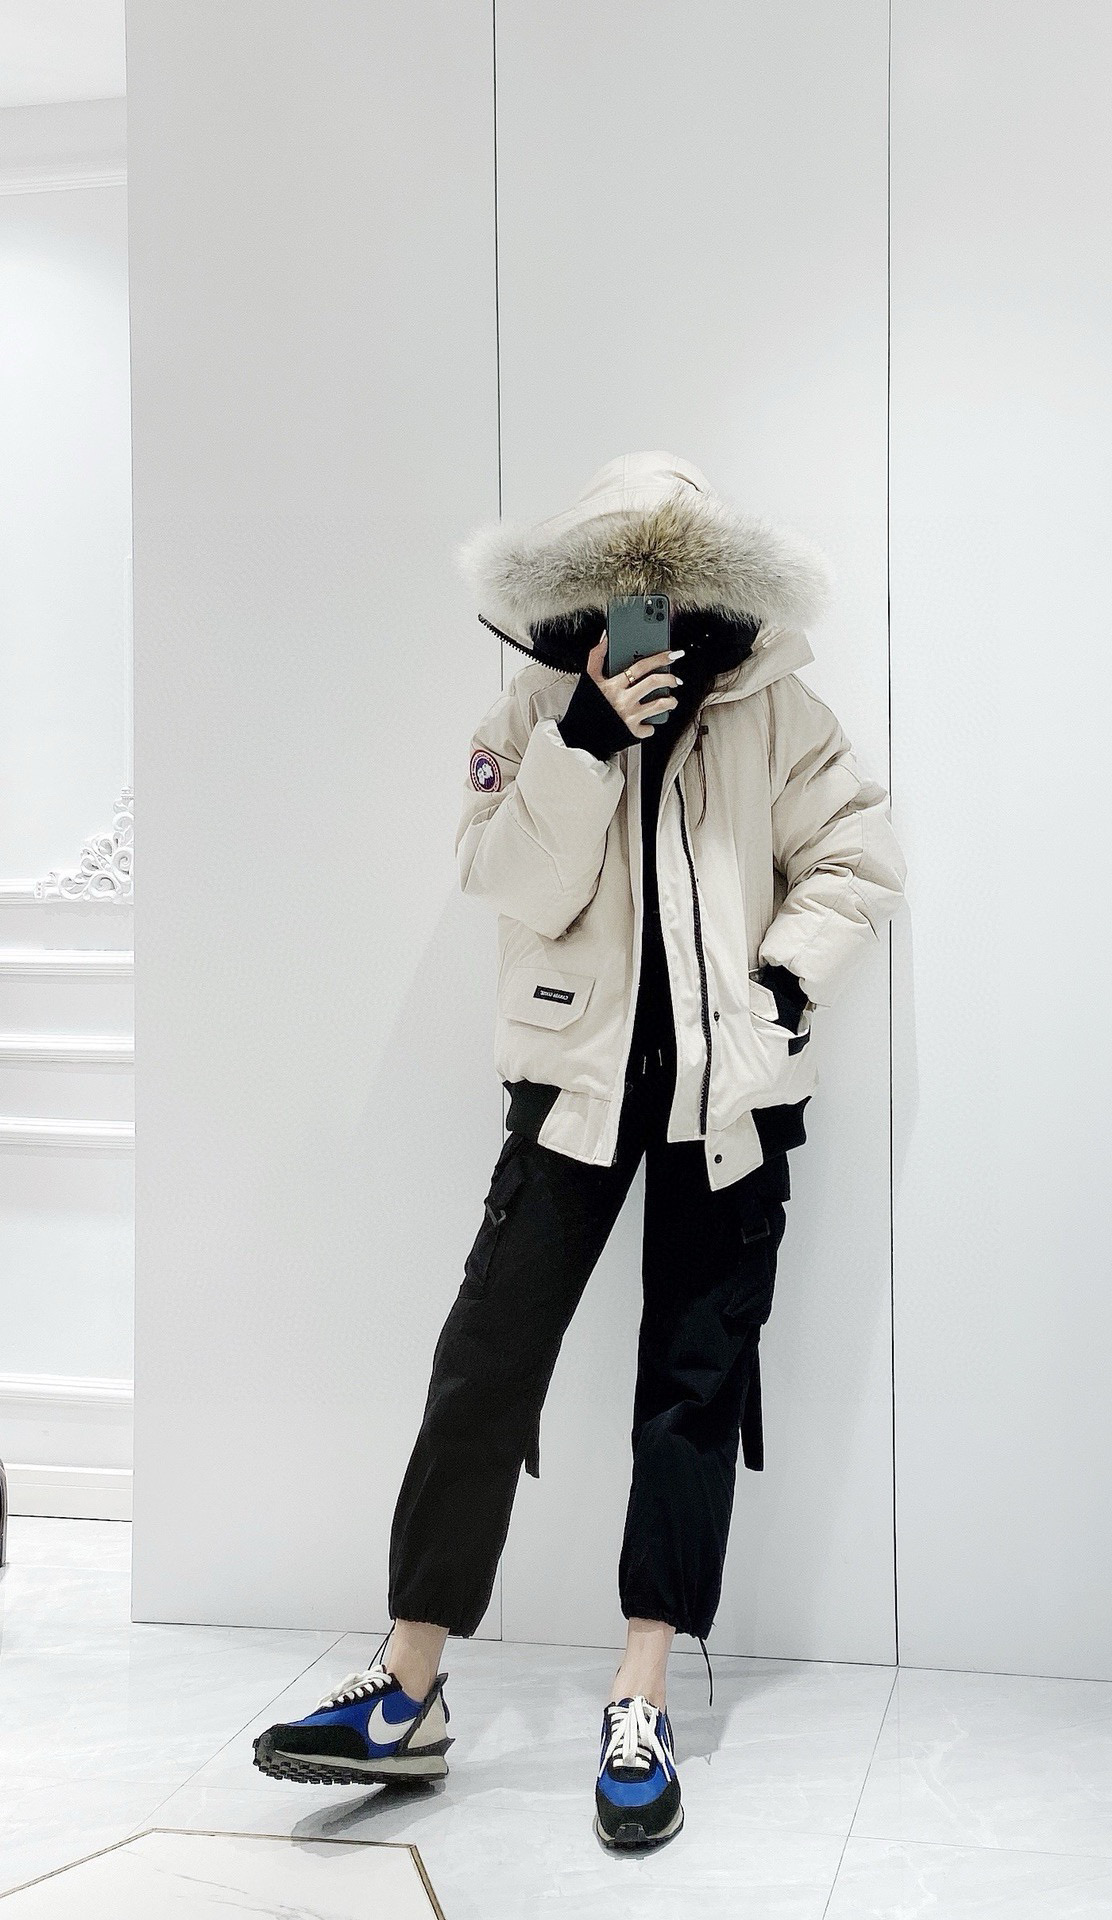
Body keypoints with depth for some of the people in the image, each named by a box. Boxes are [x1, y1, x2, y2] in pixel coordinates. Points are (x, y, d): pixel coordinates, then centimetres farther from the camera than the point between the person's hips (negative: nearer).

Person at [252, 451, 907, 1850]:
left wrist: (784, 980, -12)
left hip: (730, 1083, 1)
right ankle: (406, 1693, 2)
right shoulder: (533, 713, 1)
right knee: (486, 1355, -7)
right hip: (579, 1068, 0)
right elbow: (515, 887, -10)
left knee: (694, 1378, 3)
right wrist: (588, 737, -21)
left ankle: (640, 1708, 11)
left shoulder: (776, 714, 1)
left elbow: (857, 862, 2)